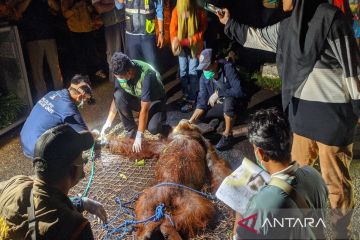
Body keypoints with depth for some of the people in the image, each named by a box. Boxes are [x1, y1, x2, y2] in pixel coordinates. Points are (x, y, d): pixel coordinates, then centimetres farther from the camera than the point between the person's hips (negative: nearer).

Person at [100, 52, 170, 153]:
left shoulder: (146, 75, -36)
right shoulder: (121, 72, -18)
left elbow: (144, 109, -35)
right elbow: (116, 99, -7)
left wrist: (139, 136, -32)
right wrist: (108, 122, -12)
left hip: (154, 101, -5)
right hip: (137, 99, 5)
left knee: (153, 128, -33)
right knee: (118, 95, -25)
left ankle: (162, 127, 4)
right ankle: (131, 131, -10)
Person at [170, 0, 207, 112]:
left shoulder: (200, 12, -20)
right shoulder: (176, 11, -13)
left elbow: (202, 31, -15)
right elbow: (173, 29, -9)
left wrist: (192, 40, -30)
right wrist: (176, 41, -28)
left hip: (194, 46, -3)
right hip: (182, 46, 3)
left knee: (192, 72, -5)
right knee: (183, 71, 10)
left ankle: (191, 100, -1)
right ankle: (185, 95, 27)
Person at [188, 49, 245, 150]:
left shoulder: (228, 68, -25)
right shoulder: (204, 77, -9)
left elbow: (239, 91, -33)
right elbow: (202, 101, -11)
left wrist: (218, 93, -29)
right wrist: (190, 122, -22)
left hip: (235, 102, -5)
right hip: (217, 104, 6)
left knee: (228, 101, -39)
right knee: (198, 115, -10)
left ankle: (228, 136, -20)